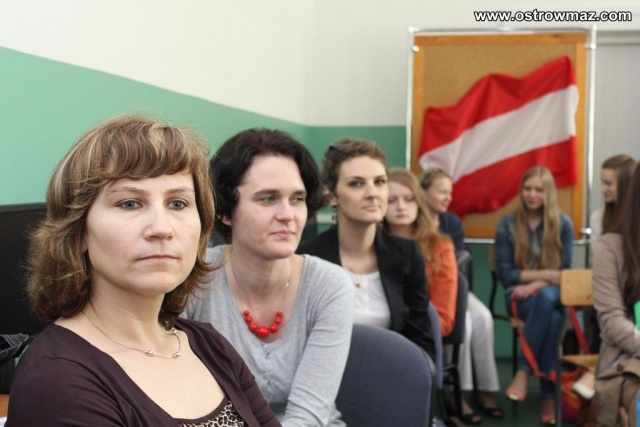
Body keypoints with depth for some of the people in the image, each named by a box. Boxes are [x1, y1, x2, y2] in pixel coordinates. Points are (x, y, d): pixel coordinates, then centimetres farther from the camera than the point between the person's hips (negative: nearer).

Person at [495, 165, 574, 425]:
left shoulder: (563, 224, 5)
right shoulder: (507, 224, 2)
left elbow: (565, 272, 1)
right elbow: (504, 273, -2)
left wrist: (536, 285, -17)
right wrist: (544, 274, -12)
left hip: (553, 294, 1)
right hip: (519, 294, -1)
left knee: (545, 297, -37)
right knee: (553, 319, -34)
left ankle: (523, 371, -30)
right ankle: (549, 395, -28)